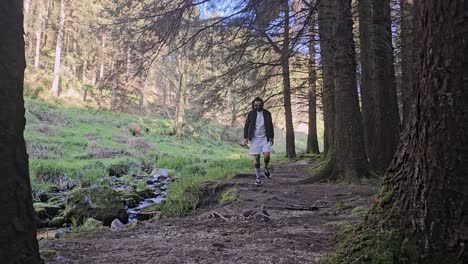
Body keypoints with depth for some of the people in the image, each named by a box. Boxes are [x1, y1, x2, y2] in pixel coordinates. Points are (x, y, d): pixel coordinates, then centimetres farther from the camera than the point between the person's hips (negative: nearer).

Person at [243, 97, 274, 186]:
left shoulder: (267, 113, 3)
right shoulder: (251, 114, 0)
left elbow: (270, 126, 12)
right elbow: (246, 126, 2)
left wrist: (272, 137, 11)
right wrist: (246, 137, -6)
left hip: (265, 138, 1)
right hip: (255, 138, 0)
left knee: (267, 155, -15)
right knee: (256, 158, -2)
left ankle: (266, 168, 16)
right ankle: (258, 177, 8)